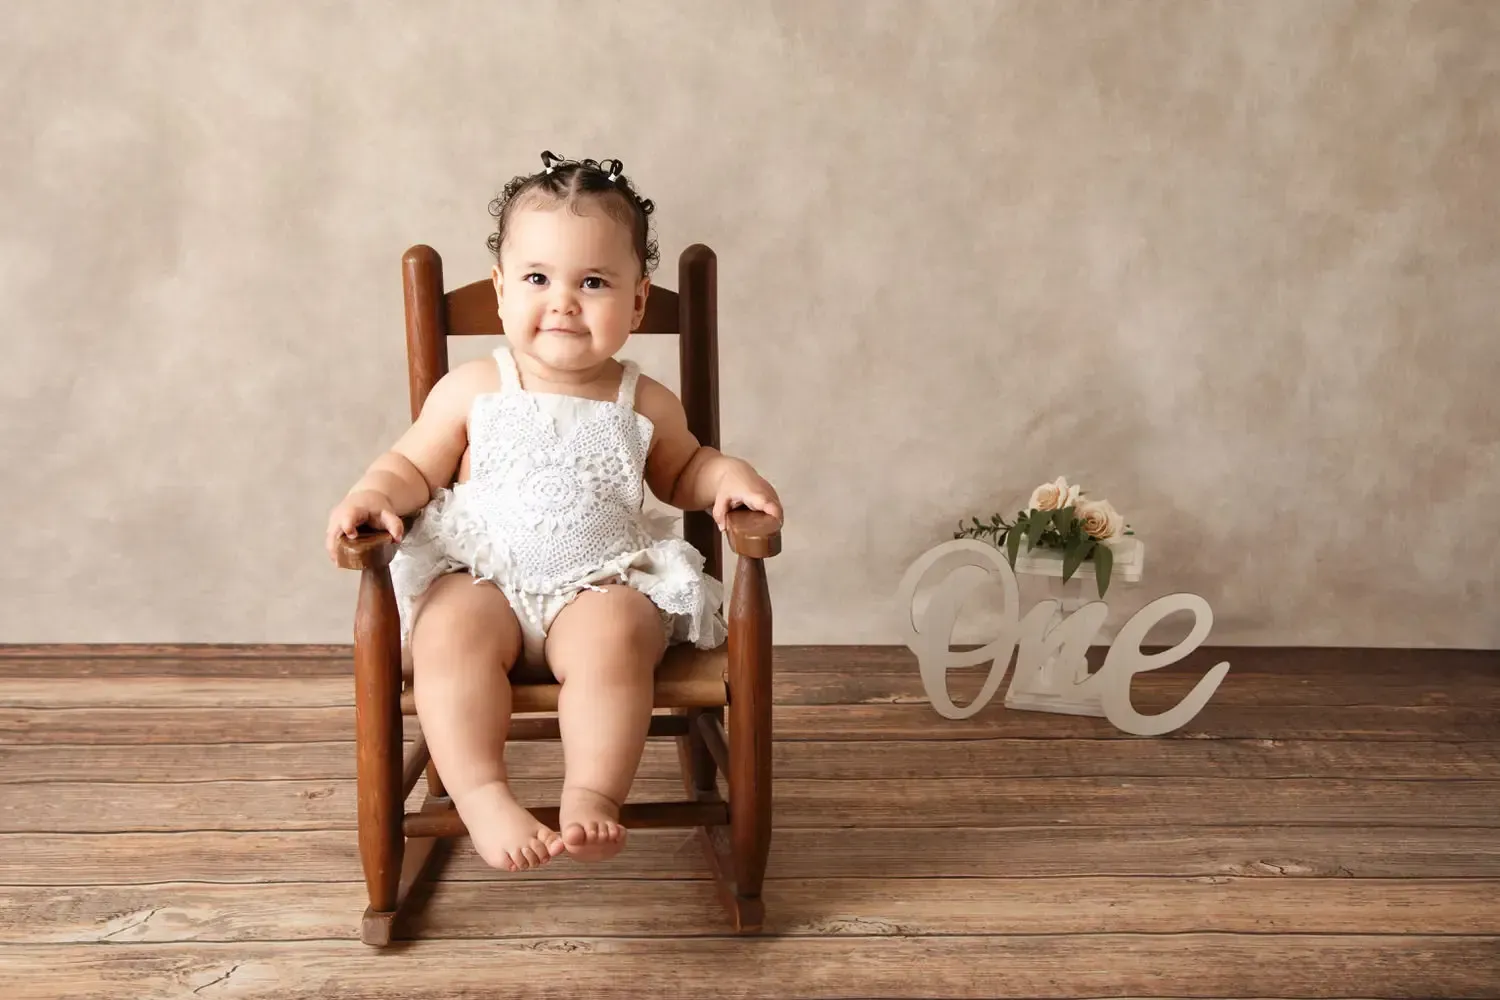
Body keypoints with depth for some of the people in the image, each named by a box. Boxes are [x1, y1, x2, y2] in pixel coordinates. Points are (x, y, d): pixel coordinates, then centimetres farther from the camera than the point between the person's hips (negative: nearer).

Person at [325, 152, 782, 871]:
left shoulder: (645, 405, 8)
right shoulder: (471, 391, 3)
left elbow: (679, 472, 25)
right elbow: (414, 465, 8)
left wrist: (727, 475, 4)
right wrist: (373, 494, -14)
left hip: (605, 583, 0)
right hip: (477, 577, 0)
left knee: (612, 636, -33)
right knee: (450, 630, -31)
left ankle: (592, 796, -32)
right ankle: (482, 796, -33)